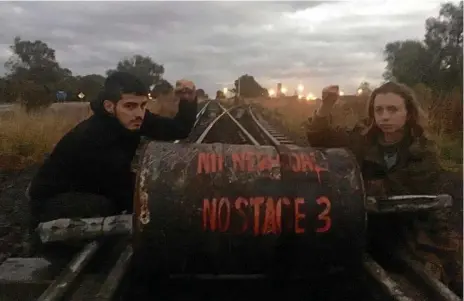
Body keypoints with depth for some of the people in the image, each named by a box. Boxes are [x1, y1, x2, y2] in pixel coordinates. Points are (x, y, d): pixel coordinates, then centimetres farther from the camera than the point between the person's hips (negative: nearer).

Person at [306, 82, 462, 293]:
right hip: (371, 227, 3)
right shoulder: (364, 138, -1)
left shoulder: (423, 151, -8)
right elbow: (320, 139, -2)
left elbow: (397, 191, -17)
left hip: (415, 232, -2)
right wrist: (326, 106, -18)